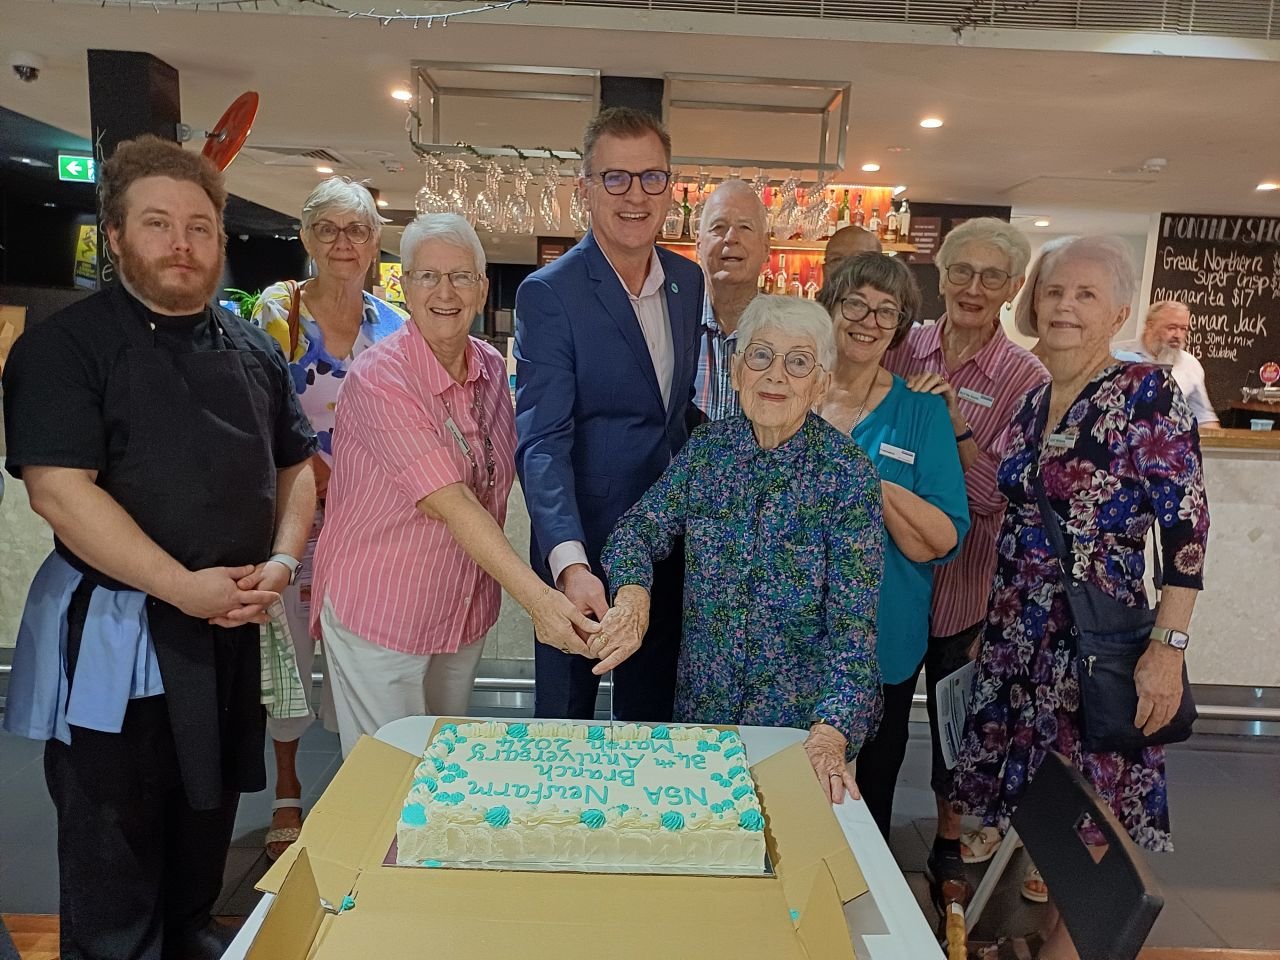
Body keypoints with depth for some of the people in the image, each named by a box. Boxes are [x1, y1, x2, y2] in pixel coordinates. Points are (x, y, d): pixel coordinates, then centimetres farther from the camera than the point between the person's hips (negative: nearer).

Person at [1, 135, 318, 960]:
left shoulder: (253, 348, 7)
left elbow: (295, 468, 11)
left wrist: (282, 562, -6)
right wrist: (183, 587, -21)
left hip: (232, 628, 5)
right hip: (112, 631, -5)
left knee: (208, 823, 21)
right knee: (113, 845, 8)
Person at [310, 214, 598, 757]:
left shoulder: (492, 368, -1)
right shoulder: (378, 377, -21)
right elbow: (450, 503, -29)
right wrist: (537, 598, -36)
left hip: (467, 610, 6)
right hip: (380, 612, -6)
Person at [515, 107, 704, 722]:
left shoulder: (689, 281, 4)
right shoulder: (548, 294, -15)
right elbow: (542, 441, -22)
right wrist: (568, 561, -35)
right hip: (580, 549, -5)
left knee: (652, 717, 21)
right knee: (565, 720, 14)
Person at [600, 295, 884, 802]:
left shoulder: (847, 473, -17)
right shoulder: (707, 447, -5)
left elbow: (853, 620, -20)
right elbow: (640, 526, -5)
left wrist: (830, 732, -32)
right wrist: (632, 595, -27)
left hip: (803, 714, -3)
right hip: (705, 700, 3)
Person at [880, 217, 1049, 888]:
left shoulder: (1026, 380, -10)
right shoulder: (904, 351, -1)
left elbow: (1001, 499, -16)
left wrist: (956, 425, -27)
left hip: (963, 581, -2)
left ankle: (950, 838, 40)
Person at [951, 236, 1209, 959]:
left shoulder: (1147, 392, -10)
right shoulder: (1032, 404, 9)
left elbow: (1187, 525, -13)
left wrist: (1168, 648, -18)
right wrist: (993, 625, 12)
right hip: (1015, 634, 6)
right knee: (1023, 791, 14)